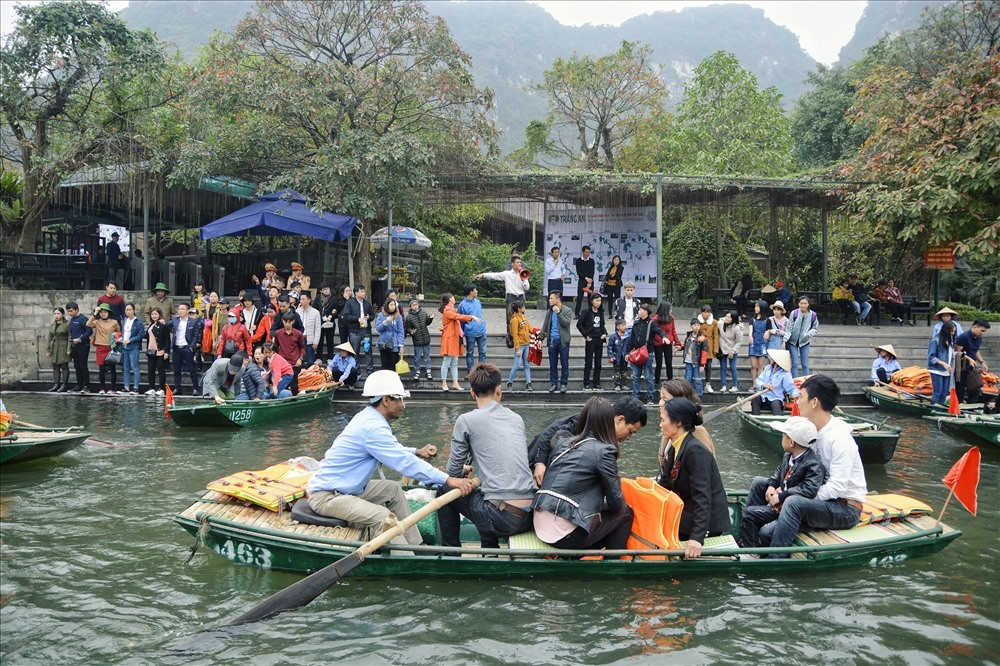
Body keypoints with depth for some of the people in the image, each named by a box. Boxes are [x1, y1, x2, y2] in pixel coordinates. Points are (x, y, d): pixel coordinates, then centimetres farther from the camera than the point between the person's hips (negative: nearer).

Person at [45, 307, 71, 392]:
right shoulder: (52, 325, 13)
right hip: (54, 349, 6)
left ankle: (64, 385, 1)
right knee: (55, 367, 7)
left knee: (64, 367, -2)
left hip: (63, 348, -6)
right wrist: (47, 349, 10)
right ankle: (56, 385, 11)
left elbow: (70, 337, -8)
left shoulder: (67, 324, -5)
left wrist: (69, 349, -14)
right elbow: (49, 338, 16)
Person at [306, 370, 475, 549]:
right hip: (326, 496, -11)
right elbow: (405, 463, -27)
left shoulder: (368, 417, 8)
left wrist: (416, 452, 15)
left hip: (346, 487, 11)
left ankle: (414, 545, 15)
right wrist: (448, 480, -27)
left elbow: (392, 452, 26)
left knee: (393, 489, 15)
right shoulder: (372, 427, -23)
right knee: (383, 517, -27)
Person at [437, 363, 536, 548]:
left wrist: (464, 469, 28)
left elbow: (453, 473, 3)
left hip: (503, 518, -6)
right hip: (532, 516, 6)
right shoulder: (517, 419, 14)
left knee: (445, 491, 19)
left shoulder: (466, 421, -1)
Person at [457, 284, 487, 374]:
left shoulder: (478, 301, 7)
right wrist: (462, 333, -3)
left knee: (483, 352, 7)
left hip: (481, 332, 5)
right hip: (470, 333, -5)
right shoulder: (462, 305, -10)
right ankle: (470, 371, 14)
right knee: (470, 353, 6)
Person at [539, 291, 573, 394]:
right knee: (552, 364, 8)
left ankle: (563, 384, 10)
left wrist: (558, 313, -19)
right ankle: (553, 383, 16)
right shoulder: (549, 312, 10)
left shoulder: (567, 311, -4)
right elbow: (545, 325, 14)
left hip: (563, 341, -4)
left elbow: (567, 323, -16)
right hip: (552, 341, 4)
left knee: (564, 364, 1)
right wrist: (541, 338, 8)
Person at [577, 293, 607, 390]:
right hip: (590, 340, -6)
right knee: (588, 363, -2)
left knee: (598, 363, 8)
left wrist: (605, 333, 2)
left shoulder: (600, 312, 11)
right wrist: (586, 335, -10)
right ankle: (586, 385, 3)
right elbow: (579, 324, -8)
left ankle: (596, 384, 14)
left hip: (599, 340, 6)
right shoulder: (586, 312, -6)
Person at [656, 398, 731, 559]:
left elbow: (702, 497, -28)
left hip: (706, 525, -9)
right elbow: (664, 485, 11)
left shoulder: (695, 451, -22)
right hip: (687, 514, 9)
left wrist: (697, 538, -34)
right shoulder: (675, 449, 6)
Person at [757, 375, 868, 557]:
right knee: (767, 533, -14)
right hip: (823, 503, 7)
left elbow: (837, 487, -23)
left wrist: (788, 497, -20)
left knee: (793, 503, -33)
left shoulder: (839, 438, -19)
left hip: (846, 509, -7)